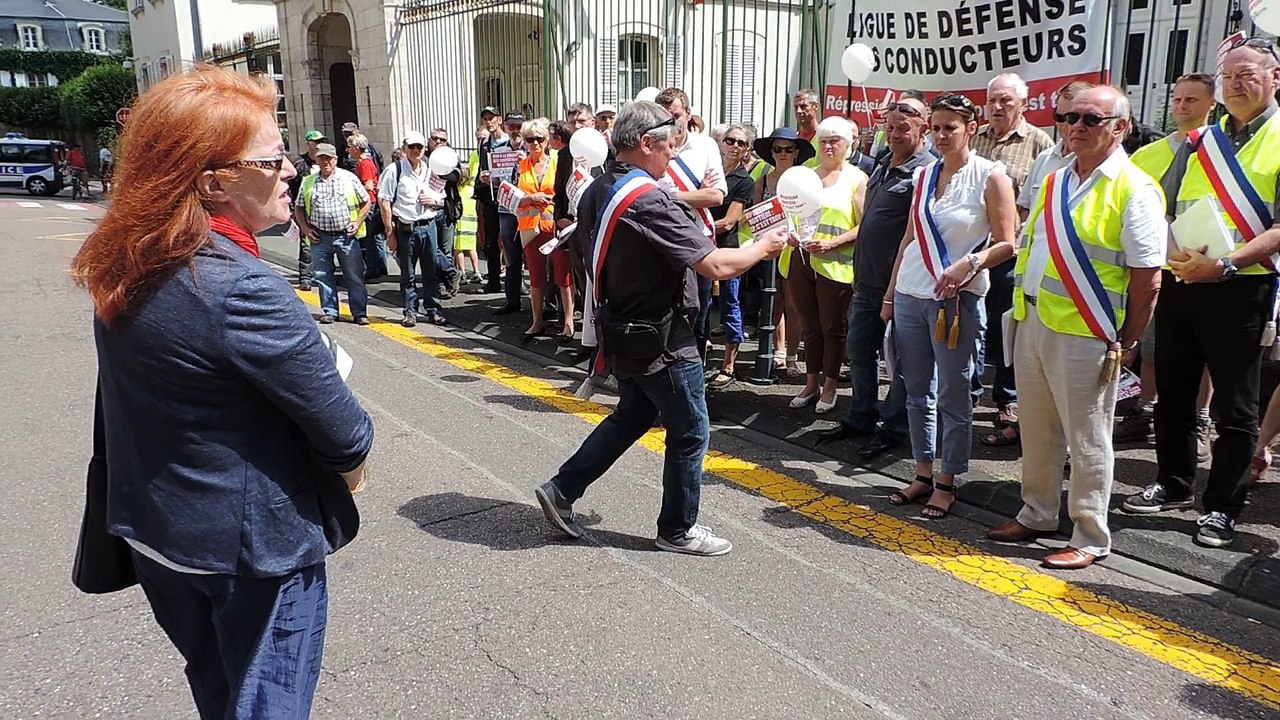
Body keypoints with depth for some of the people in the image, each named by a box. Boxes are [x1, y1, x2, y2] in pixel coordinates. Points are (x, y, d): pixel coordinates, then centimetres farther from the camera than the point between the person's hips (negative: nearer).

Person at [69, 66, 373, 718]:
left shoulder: (123, 272, -2)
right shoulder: (242, 289, -28)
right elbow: (342, 430, -24)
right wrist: (351, 465, -2)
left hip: (152, 534, 8)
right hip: (255, 547, -8)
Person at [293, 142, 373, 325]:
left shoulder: (349, 178, 3)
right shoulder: (308, 182, 8)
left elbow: (366, 202, 8)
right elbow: (299, 208, 16)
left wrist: (357, 223, -3)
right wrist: (305, 229, 4)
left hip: (346, 235, -2)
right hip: (320, 237, 2)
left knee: (355, 276, -1)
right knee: (323, 276, 7)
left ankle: (360, 313, 6)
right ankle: (329, 311, 19)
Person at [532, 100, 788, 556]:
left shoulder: (597, 192, 4)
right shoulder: (648, 201, -25)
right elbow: (716, 266, -26)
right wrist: (764, 247, -10)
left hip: (621, 334, 9)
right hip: (661, 341, -9)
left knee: (632, 416, 25)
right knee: (691, 433, 7)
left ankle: (562, 491, 26)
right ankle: (678, 529, 21)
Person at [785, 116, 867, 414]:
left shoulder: (856, 179, 0)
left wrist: (831, 243, -19)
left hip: (834, 264, -4)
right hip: (800, 259, 5)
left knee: (833, 327, 4)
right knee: (811, 326, 12)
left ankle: (829, 387, 16)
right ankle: (811, 384, 21)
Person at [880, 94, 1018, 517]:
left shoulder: (989, 177, -4)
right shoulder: (924, 175, 12)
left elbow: (1006, 244, -6)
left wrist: (968, 264, -24)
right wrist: (890, 295, 14)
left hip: (955, 299, -5)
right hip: (910, 295, 6)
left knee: (952, 397, 1)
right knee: (917, 392, 11)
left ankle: (947, 483, 13)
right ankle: (923, 474, 22)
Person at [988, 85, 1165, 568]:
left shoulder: (1134, 189, -10)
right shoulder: (1054, 182, 13)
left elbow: (1148, 277, -12)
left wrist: (1127, 344, -12)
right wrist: (1021, 312, 13)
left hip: (1084, 334, -7)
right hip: (1031, 323, 7)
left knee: (1087, 441, 3)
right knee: (1036, 430, 17)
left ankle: (1091, 539, 17)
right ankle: (1037, 514, 34)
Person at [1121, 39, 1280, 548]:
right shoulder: (1200, 142, 13)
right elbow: (1162, 209, 13)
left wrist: (1225, 263, -23)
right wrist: (1175, 254, -6)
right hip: (1180, 282, 5)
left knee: (1234, 406, 4)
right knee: (1173, 392, 14)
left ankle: (1222, 507, 16)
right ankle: (1173, 486, 30)